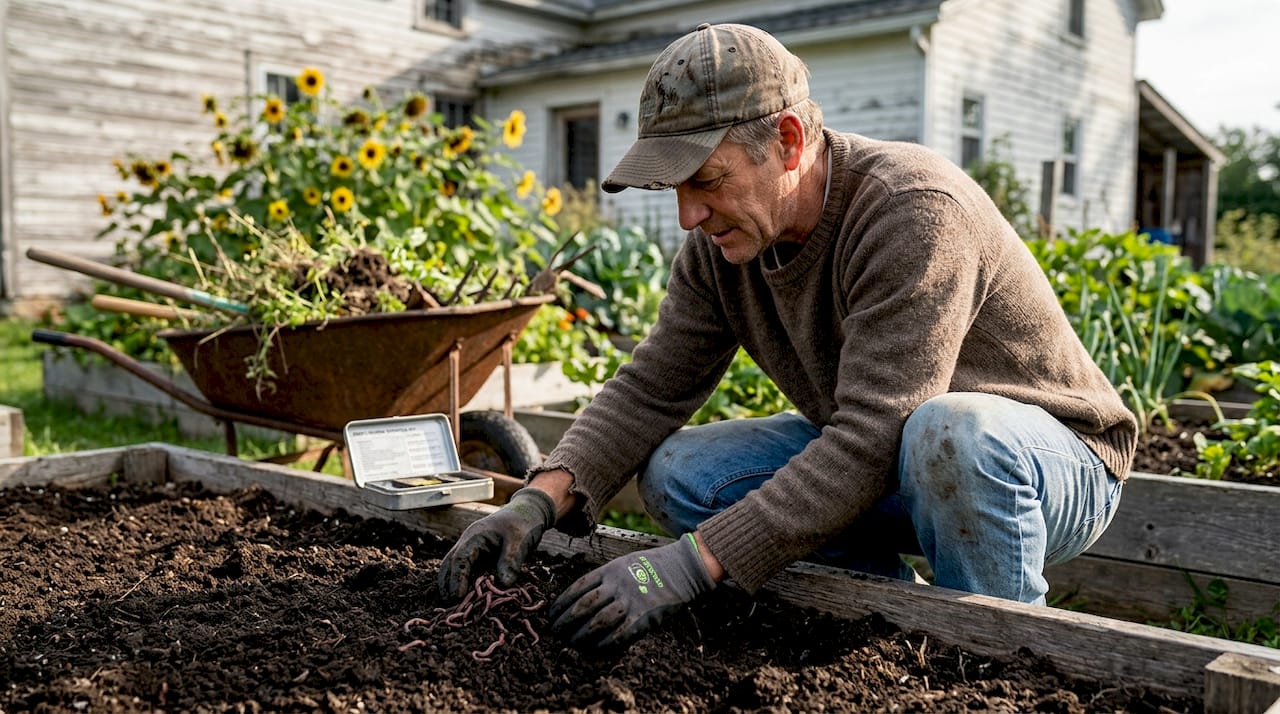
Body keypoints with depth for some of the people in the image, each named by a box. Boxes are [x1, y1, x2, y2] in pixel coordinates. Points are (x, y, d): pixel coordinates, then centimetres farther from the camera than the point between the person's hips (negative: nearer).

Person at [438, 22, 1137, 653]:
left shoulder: (914, 211, -30)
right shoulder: (723, 240, -7)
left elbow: (871, 442, -36)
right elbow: (649, 389, -7)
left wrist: (691, 563, -39)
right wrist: (541, 499, -24)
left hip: (1048, 462, -6)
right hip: (876, 458, 6)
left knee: (950, 430, -41)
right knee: (675, 471, -9)